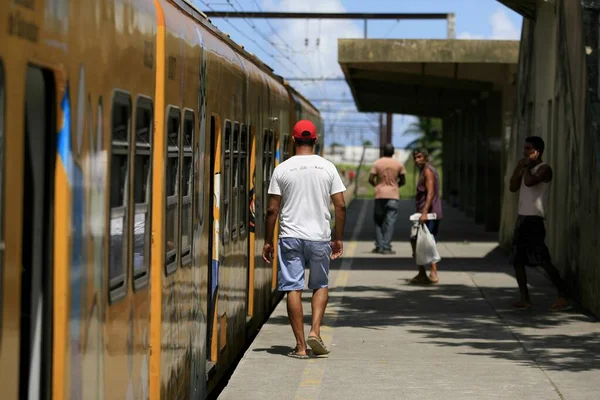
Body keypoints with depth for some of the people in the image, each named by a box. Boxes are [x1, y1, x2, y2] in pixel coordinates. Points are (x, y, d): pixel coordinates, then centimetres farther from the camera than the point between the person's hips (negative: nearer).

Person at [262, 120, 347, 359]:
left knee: (293, 289, 3)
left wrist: (268, 241, 7)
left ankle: (301, 346, 2)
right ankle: (315, 331, 0)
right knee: (321, 285, 18)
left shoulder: (283, 169, -1)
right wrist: (338, 238, 12)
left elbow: (272, 209, -2)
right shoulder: (327, 168, 2)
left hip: (290, 237, -1)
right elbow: (340, 206, 1)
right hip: (319, 236, 1)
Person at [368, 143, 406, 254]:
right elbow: (403, 181, 2)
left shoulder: (377, 163, -1)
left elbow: (370, 179, -6)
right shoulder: (398, 164, 0)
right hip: (393, 195, -1)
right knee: (390, 222, -1)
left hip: (380, 195, 1)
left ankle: (379, 246, 7)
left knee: (378, 221, 11)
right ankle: (386, 247, -5)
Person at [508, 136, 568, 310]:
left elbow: (530, 182, -27)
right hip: (522, 218, 9)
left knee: (543, 260, -9)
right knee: (517, 260, 6)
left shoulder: (544, 169, -9)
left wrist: (527, 166, -11)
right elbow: (513, 187, 11)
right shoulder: (526, 168, 17)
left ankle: (563, 295, -3)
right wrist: (519, 167, 3)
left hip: (534, 219, -9)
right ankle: (525, 299, 9)